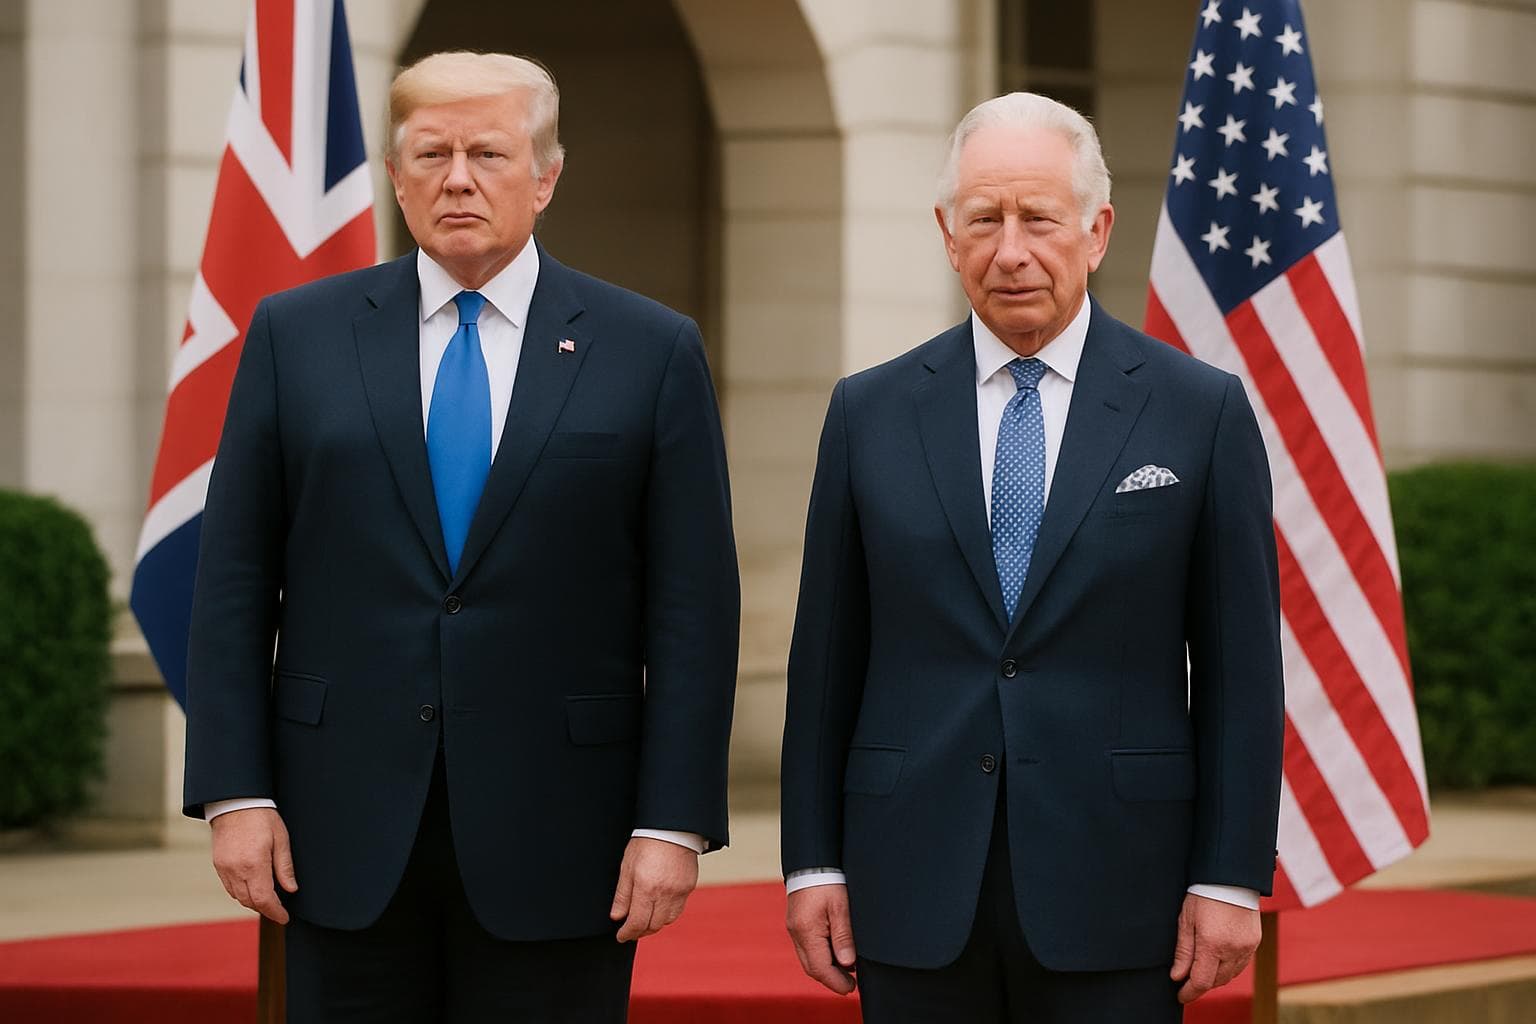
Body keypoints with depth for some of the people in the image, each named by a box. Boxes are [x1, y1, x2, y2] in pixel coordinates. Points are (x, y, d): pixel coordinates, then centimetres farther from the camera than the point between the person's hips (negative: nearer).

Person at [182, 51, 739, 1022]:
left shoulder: (651, 352, 3)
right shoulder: (297, 334, 7)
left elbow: (694, 608, 0)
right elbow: (235, 584, 6)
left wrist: (674, 823, -6)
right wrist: (236, 793, -2)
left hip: (554, 838, -1)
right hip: (346, 831, 1)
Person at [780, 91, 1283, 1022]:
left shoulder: (1202, 412, 1)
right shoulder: (871, 413, 7)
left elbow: (1240, 665, 1)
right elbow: (827, 655, 8)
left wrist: (1231, 878, -4)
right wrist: (813, 864, 4)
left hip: (1113, 896, -2)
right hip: (916, 902, 2)